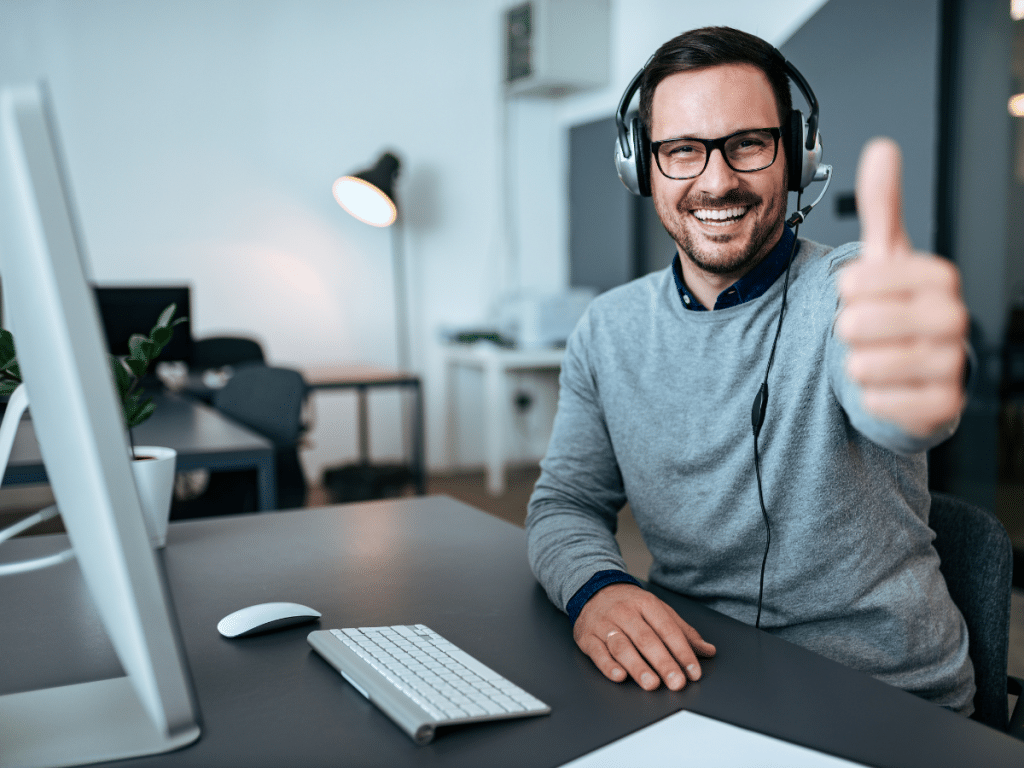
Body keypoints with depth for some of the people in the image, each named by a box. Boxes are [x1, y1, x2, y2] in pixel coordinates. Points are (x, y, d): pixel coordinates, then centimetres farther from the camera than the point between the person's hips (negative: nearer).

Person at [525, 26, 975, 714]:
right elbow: (567, 503, 4)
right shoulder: (609, 331, 1)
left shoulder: (845, 293, -14)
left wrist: (914, 384, -62)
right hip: (688, 676, 2)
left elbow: (871, 376, -37)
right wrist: (594, 587, -19)